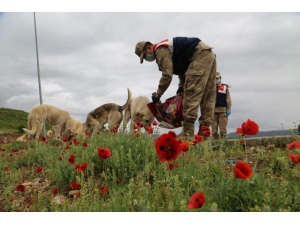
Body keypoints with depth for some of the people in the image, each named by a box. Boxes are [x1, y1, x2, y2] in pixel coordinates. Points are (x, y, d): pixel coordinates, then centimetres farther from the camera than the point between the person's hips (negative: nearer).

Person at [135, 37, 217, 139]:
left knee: (191, 93, -16)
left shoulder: (161, 50, -9)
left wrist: (157, 95, -5)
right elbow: (182, 67, 25)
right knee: (207, 98, 4)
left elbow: (167, 75, -15)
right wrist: (182, 86, 15)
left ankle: (187, 134, -21)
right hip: (208, 55, 11)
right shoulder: (167, 49, 22)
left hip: (200, 55, -11)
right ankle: (203, 133, 6)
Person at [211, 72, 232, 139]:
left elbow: (228, 99, 6)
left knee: (223, 128, -4)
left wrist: (229, 109, -2)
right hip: (213, 110, 1)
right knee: (214, 128, 1)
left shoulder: (225, 87, 12)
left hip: (223, 110, -1)